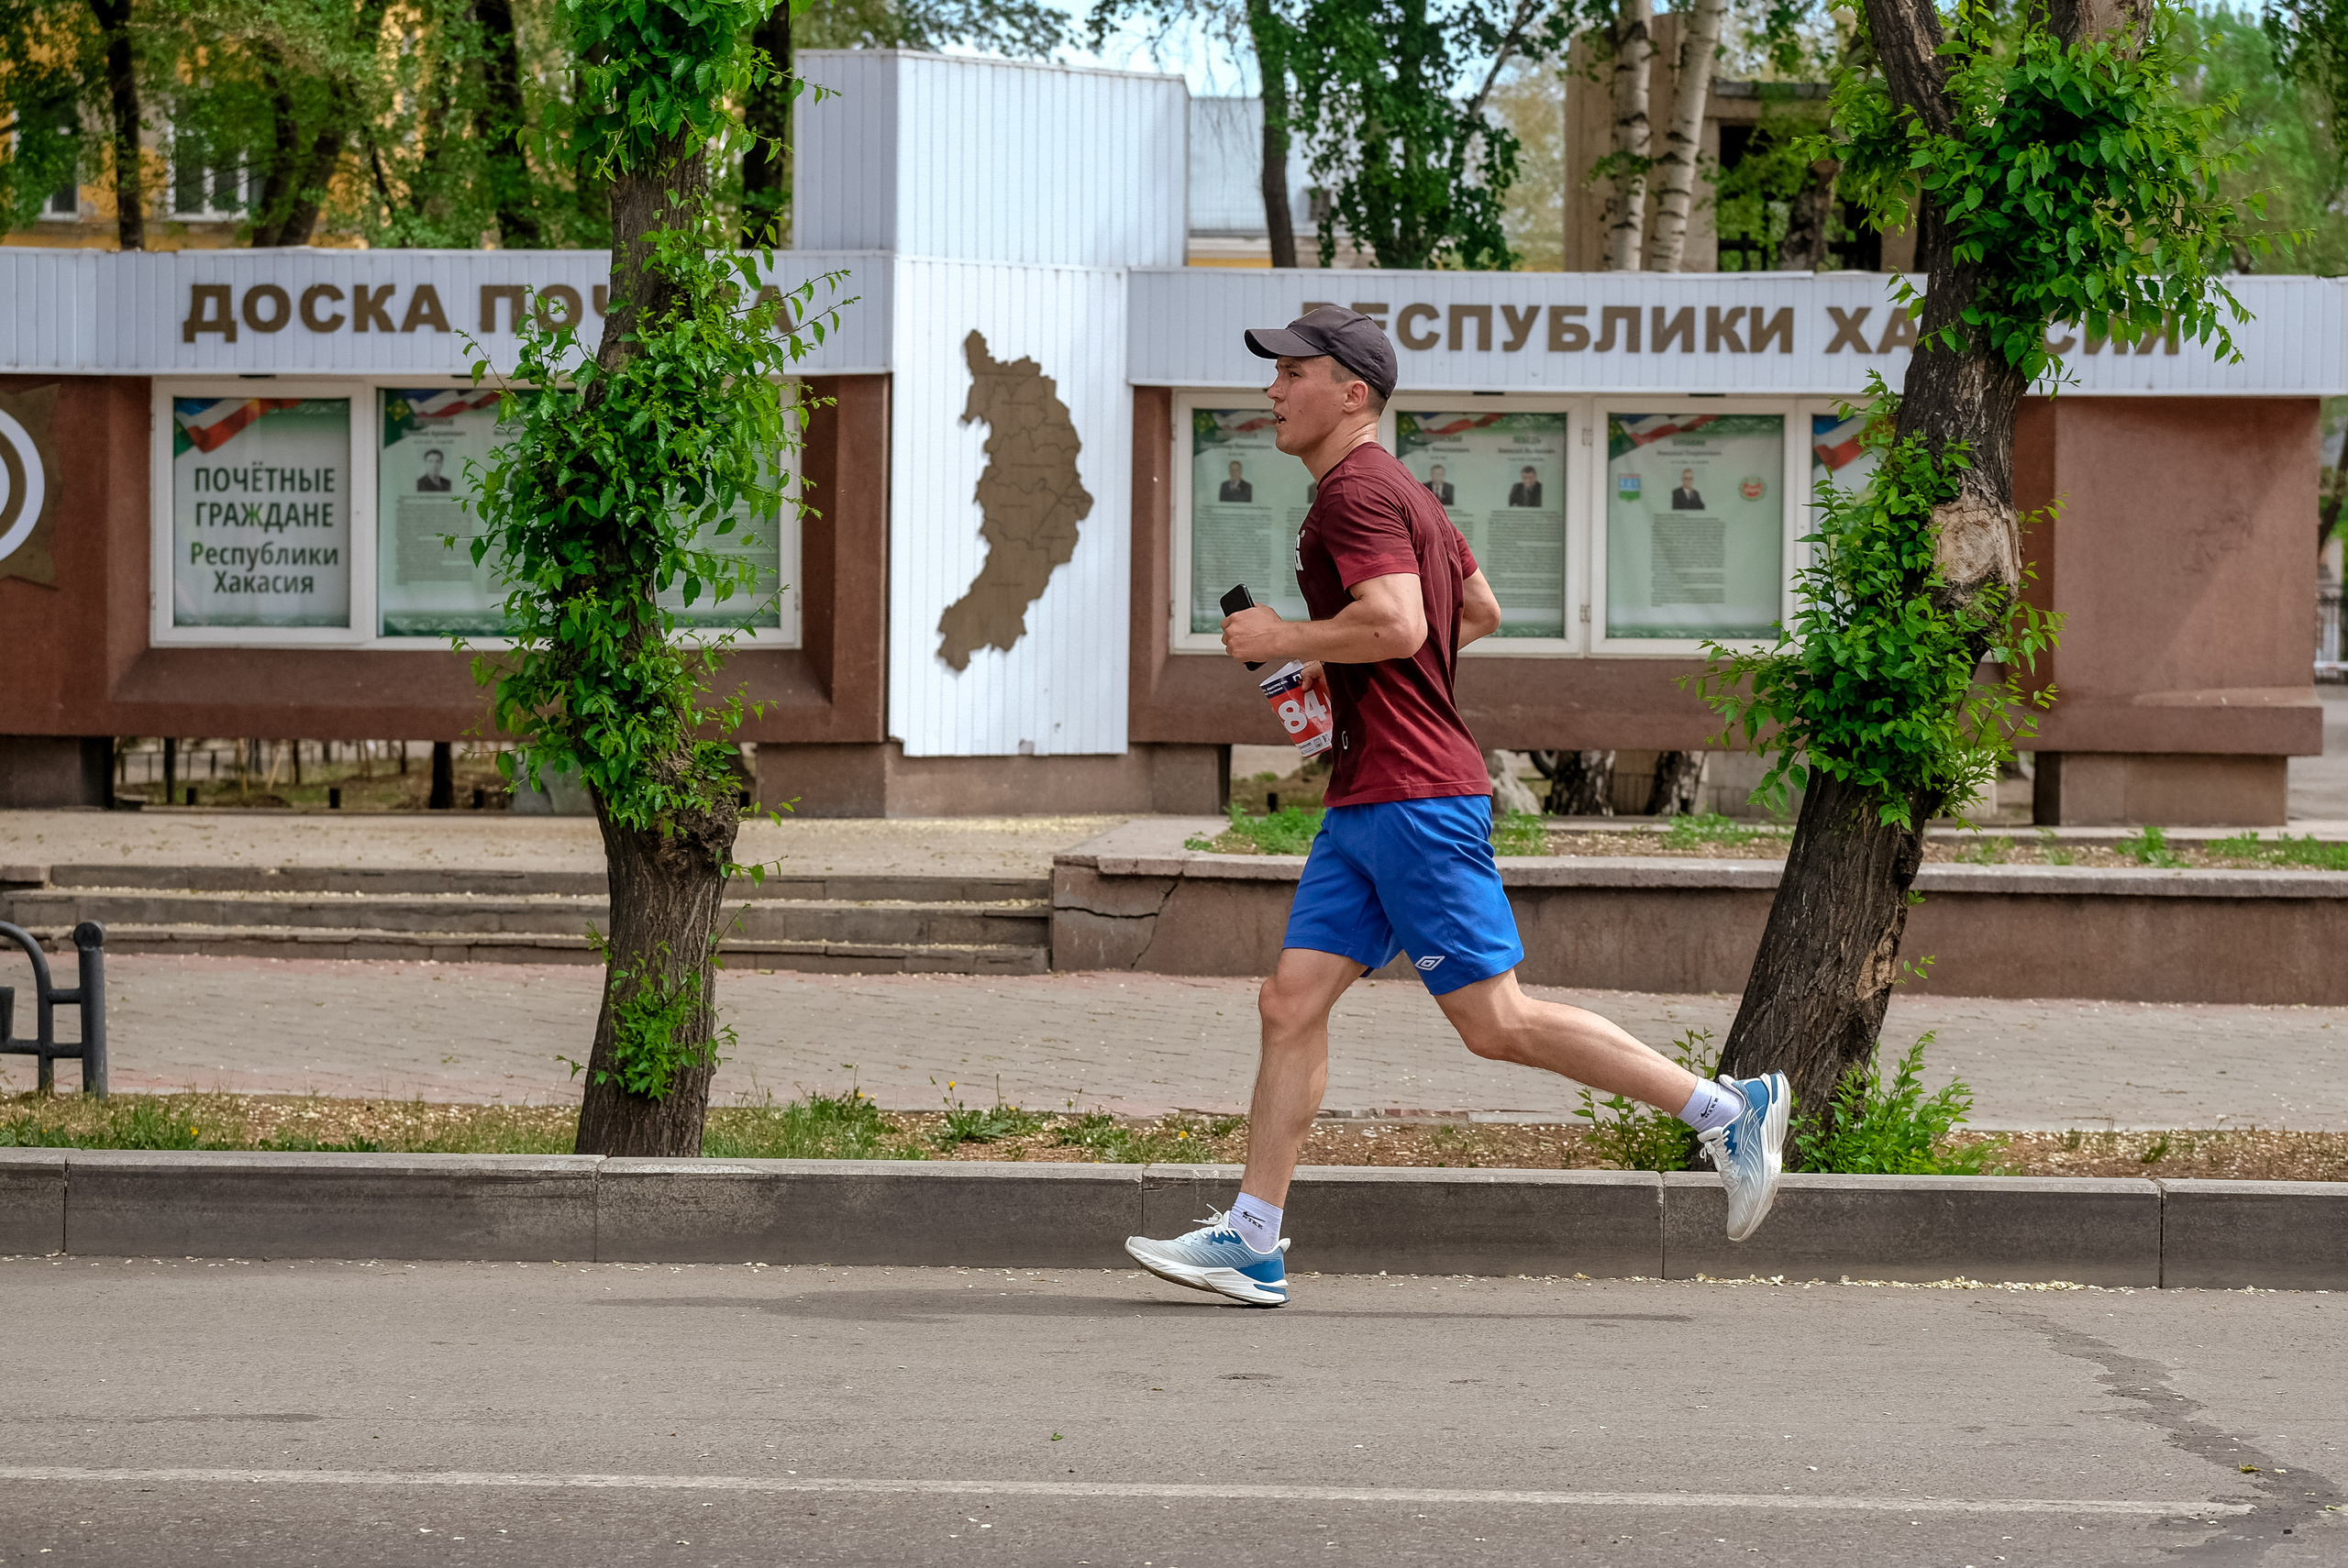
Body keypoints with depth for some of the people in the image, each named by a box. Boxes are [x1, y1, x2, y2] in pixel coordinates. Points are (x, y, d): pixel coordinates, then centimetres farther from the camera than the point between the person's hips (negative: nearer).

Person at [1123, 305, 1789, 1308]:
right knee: (1292, 1004, 4)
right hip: (1365, 806, 11)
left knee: (1494, 1020, -8)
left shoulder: (1358, 492, -13)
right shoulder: (1395, 491, 20)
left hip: (1415, 800, -11)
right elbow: (1480, 611, 30)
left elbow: (1396, 623, -28)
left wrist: (1282, 640, -14)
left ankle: (1726, 1108, -1)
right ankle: (1252, 1243, 3)